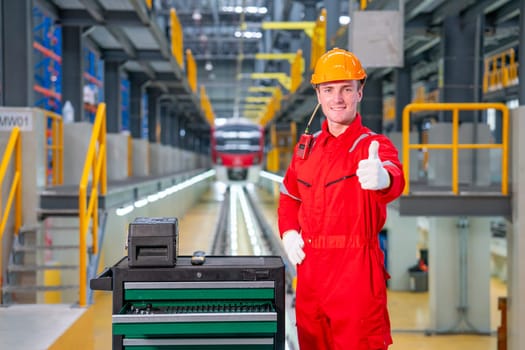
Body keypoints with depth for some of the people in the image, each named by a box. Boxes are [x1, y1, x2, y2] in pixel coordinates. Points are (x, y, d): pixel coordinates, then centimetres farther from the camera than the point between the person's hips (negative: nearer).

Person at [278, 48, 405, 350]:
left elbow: (394, 179, -33)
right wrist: (288, 232, 7)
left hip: (356, 271, -6)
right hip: (309, 270, 6)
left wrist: (382, 178, -56)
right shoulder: (306, 148, 10)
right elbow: (289, 196, 25)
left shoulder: (374, 146, -9)